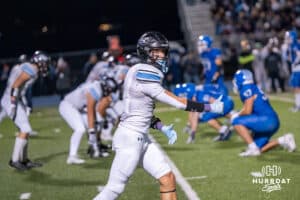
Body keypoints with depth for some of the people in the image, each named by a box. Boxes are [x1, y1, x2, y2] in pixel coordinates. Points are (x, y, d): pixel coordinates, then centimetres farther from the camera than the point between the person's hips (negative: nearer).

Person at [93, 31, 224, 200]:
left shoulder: (143, 73, 11)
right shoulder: (144, 75, -18)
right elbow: (177, 102, -18)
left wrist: (163, 129, 7)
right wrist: (210, 107, -12)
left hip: (141, 139, 10)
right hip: (130, 139, -10)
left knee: (168, 178, 6)